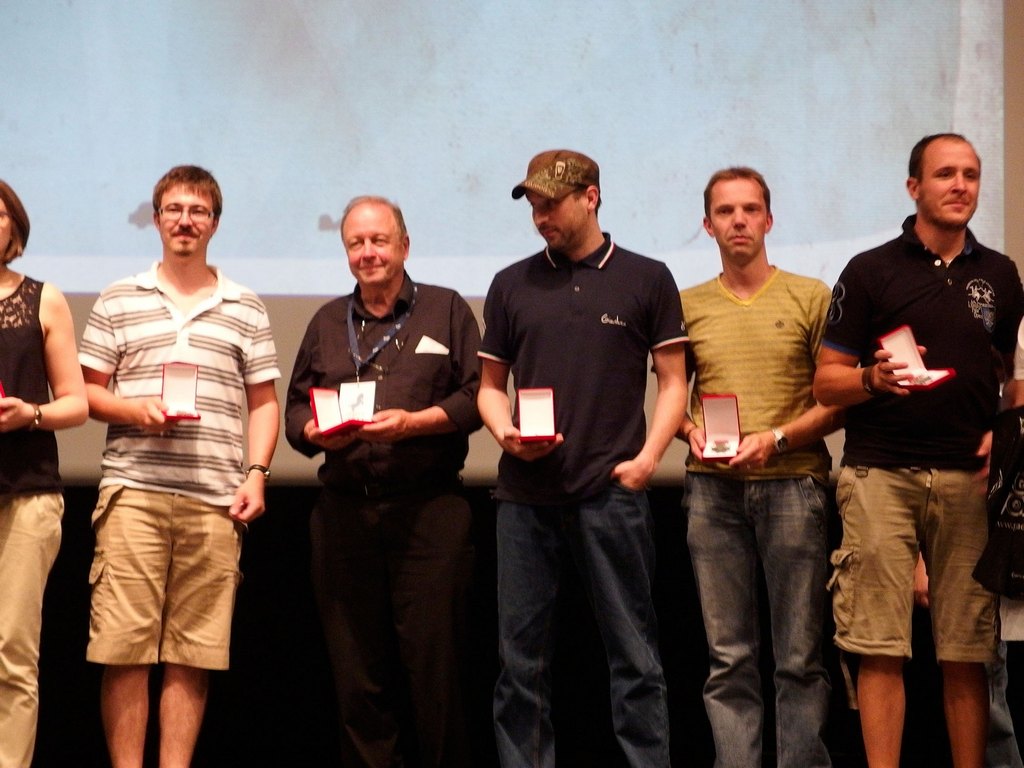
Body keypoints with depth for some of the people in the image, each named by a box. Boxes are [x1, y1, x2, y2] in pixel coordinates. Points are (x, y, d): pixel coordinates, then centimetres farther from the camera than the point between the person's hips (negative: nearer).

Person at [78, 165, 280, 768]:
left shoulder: (246, 309, 14)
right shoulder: (118, 301, 12)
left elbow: (263, 403, 14)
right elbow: (86, 393, 11)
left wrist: (257, 474, 2)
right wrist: (134, 409, -8)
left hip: (214, 501, 1)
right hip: (133, 492, -1)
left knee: (194, 653, 1)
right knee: (124, 647, -5)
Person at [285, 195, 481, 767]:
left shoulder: (446, 311, 8)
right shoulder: (328, 323, 20)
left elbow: (476, 395, -1)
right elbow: (296, 405, 17)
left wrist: (411, 422, -13)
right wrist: (317, 432, -4)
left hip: (428, 511, -3)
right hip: (345, 512, 4)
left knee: (435, 666, -4)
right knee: (356, 672, 4)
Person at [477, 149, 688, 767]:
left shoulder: (647, 279, 6)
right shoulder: (512, 286, 13)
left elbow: (673, 381, 6)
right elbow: (491, 385, 17)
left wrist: (647, 456, -8)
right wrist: (504, 430, -4)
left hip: (613, 491, -3)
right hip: (526, 493, 3)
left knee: (633, 652, 0)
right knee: (521, 656, 5)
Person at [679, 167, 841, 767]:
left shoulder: (811, 298, 5)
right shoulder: (689, 306, 13)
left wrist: (777, 438, -11)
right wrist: (690, 431, -2)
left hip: (793, 482, -2)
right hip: (713, 488, 2)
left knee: (801, 656, -3)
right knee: (729, 657, 1)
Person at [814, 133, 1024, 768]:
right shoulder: (871, 271, 6)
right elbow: (826, 382, 5)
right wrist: (875, 378, -15)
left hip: (968, 478, 2)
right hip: (881, 476, -2)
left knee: (968, 653, 2)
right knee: (881, 649, -5)